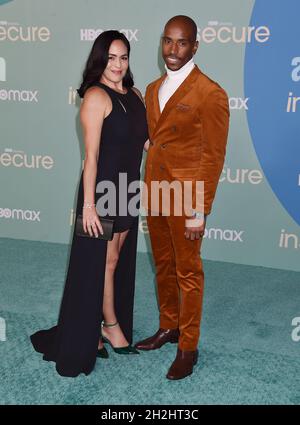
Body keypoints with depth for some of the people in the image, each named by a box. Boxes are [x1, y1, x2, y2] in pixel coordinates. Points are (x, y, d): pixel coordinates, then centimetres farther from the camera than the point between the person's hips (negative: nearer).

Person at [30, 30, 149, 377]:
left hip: (129, 189, 8)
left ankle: (94, 330, 33)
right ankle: (111, 324, 26)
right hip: (103, 189, -8)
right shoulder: (96, 96, -14)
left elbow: (143, 140, 13)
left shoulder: (134, 94, 8)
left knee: (118, 260, 16)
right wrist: (88, 205, -19)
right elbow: (91, 154, -18)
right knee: (103, 260, 6)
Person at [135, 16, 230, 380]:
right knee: (163, 266, 19)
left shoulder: (210, 94, -12)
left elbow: (214, 156, -13)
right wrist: (147, 192, 11)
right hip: (155, 196, 7)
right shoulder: (152, 90, 10)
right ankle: (168, 327, 38)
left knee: (188, 273, 6)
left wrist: (199, 212, -15)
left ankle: (188, 347, 22)